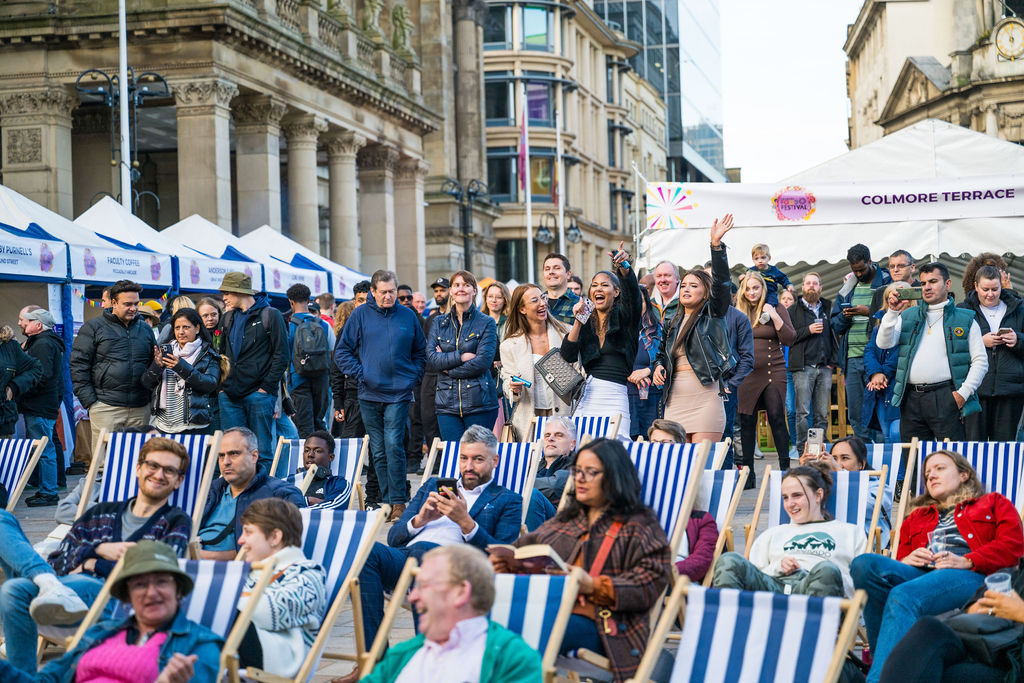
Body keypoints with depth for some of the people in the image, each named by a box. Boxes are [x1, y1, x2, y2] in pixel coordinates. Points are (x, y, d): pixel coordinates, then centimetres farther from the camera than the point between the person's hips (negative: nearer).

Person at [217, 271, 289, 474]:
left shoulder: (270, 315, -1)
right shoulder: (228, 317, 16)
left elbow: (281, 355, -5)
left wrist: (266, 387, -11)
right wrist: (221, 385, 8)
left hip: (259, 394, -5)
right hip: (229, 395, 5)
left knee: (261, 450, -1)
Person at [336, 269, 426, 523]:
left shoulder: (408, 316, 7)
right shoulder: (361, 315, 3)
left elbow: (420, 352, 17)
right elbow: (342, 352, 5)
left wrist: (414, 376, 4)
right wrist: (360, 374, -5)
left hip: (399, 393, -1)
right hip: (370, 394, 1)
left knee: (394, 446, -12)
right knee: (379, 451, 5)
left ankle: (398, 502, -9)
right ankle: (388, 502, 12)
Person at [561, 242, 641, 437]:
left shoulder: (624, 318, 7)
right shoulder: (586, 322, 16)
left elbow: (632, 292, -15)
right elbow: (568, 356, 4)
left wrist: (624, 268, -34)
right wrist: (578, 322, -6)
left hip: (615, 397, -3)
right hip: (586, 397, 3)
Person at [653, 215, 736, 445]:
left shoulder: (712, 314, 4)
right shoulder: (672, 324, 19)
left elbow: (721, 281, -9)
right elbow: (662, 353, 32)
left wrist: (716, 244, -20)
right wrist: (658, 366, 8)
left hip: (705, 398, -5)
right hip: (675, 399, 5)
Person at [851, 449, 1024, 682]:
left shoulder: (994, 503, 27)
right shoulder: (917, 516, 40)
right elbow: (901, 556, 32)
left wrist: (967, 561, -7)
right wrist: (906, 560, 6)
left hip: (971, 576, -4)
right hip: (919, 574, 5)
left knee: (903, 596, -38)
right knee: (865, 564, -31)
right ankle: (888, 659, -36)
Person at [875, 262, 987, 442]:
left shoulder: (965, 319, 9)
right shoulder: (908, 316, 17)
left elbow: (980, 361, 5)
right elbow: (883, 344, 4)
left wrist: (964, 392, -6)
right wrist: (892, 312, -6)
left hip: (946, 398, -3)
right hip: (911, 398, 3)